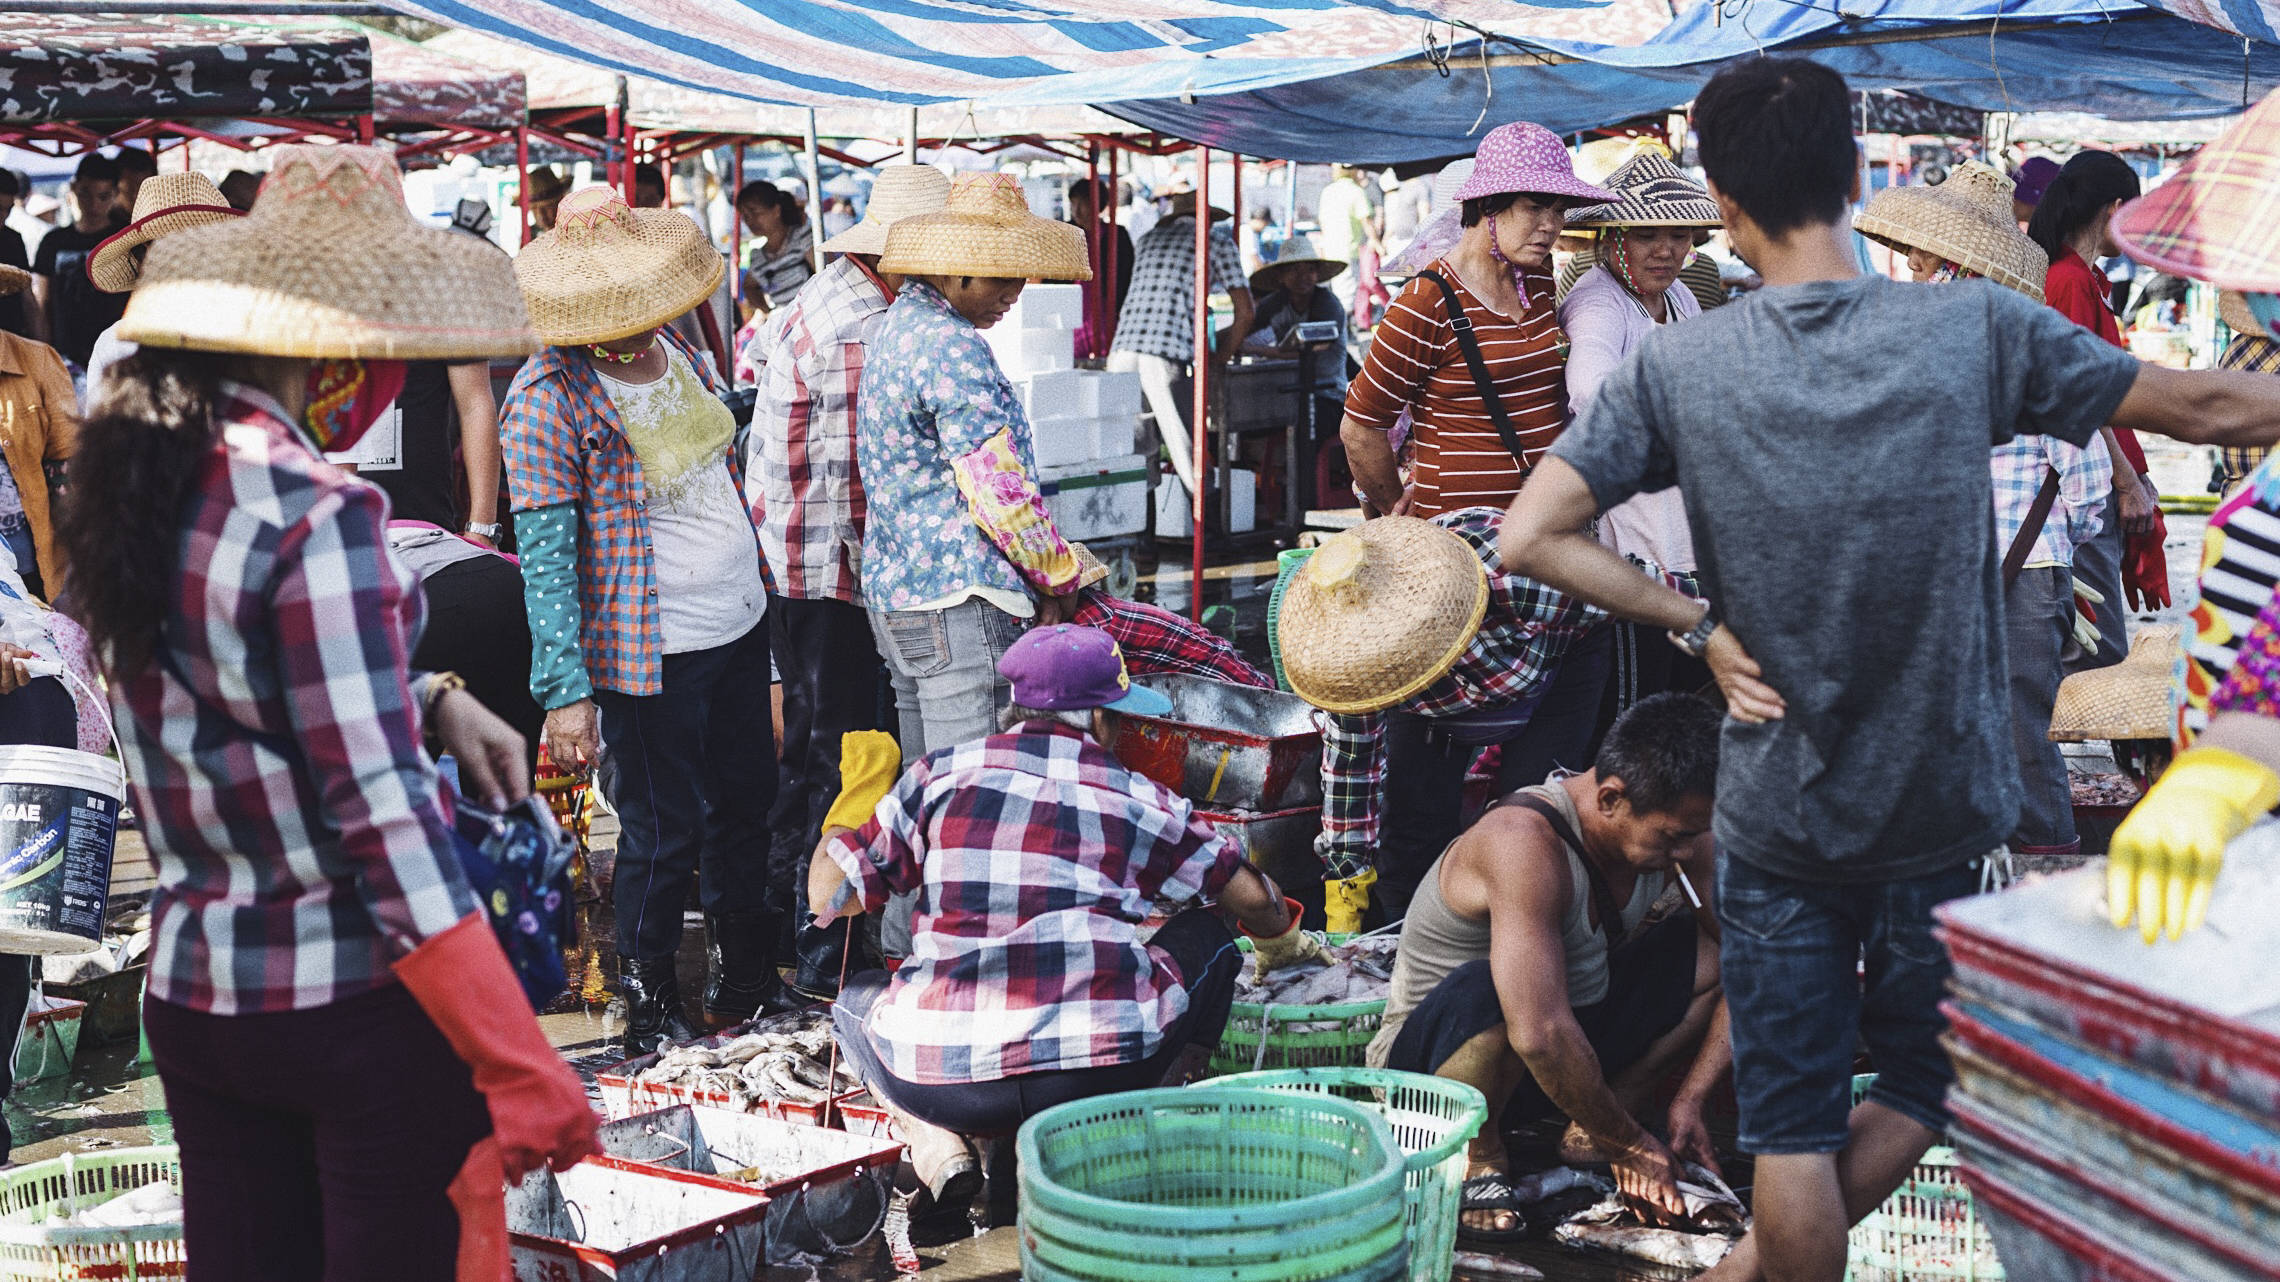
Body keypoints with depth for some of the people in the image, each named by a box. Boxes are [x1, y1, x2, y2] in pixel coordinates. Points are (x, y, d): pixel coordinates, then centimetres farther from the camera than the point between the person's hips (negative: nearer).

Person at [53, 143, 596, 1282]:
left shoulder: (128, 483, 4)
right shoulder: (312, 515, -19)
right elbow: (381, 814, -23)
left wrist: (428, 702, 5)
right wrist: (524, 1070, -23)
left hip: (192, 999, 8)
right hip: (361, 1004, -7)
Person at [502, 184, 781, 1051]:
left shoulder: (677, 352, 4)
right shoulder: (547, 400, -18)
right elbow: (544, 559, -19)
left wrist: (757, 584, 23)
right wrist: (566, 692, -23)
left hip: (740, 623, 8)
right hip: (650, 654, -8)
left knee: (745, 804, 18)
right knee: (664, 833, 1)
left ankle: (743, 979, 35)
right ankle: (650, 1010, 20)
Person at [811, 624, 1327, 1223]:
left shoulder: (939, 775, 7)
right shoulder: (1140, 799, 9)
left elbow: (826, 894, 9)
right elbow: (1252, 898, 18)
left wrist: (857, 793, 27)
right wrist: (1281, 946, 42)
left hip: (942, 1083, 1)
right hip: (1107, 1072, 0)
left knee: (859, 997, 33)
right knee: (1206, 935, 24)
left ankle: (935, 1140, 6)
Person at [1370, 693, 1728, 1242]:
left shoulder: (1678, 827, -10)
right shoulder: (1525, 844, -33)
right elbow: (1541, 1036, -40)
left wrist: (1690, 1099, -13)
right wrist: (1631, 1145, -27)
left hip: (1575, 1043, 7)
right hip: (1431, 1062, -7)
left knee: (1717, 950, -7)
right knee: (1483, 991, -41)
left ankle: (1592, 1127, -1)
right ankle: (1475, 1157, -13)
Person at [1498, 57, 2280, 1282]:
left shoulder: (1675, 366, -10)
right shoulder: (1975, 328, -10)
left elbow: (1530, 538, -16)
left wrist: (1698, 626, -7)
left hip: (1776, 807, 0)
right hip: (1947, 801, 1)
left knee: (1791, 1118, 9)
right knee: (1920, 1080, 20)